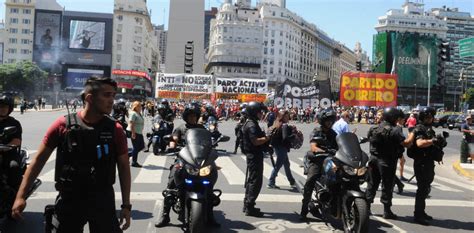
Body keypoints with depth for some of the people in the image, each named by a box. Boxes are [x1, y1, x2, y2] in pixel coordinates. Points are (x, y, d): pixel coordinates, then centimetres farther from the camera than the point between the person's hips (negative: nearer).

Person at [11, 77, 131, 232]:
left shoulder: (115, 130, -5)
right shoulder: (63, 125, -6)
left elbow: (124, 168, 0)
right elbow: (39, 160, -1)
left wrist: (126, 205, -3)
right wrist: (20, 196, -5)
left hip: (103, 200, 1)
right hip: (69, 199, 0)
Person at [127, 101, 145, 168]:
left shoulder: (139, 114, 14)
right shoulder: (133, 113, -14)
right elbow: (131, 123, -20)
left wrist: (141, 131, 21)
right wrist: (133, 133, -24)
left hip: (139, 133, 10)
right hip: (134, 133, -10)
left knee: (142, 146, 11)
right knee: (136, 147, -3)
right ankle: (134, 162, 7)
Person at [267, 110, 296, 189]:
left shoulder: (278, 125, 10)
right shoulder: (285, 126, -17)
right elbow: (285, 137, -26)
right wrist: (295, 135, -16)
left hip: (277, 147, 10)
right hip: (282, 148, -10)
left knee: (286, 164, 19)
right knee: (278, 165, 0)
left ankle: (292, 182, 31)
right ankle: (271, 183, 7)